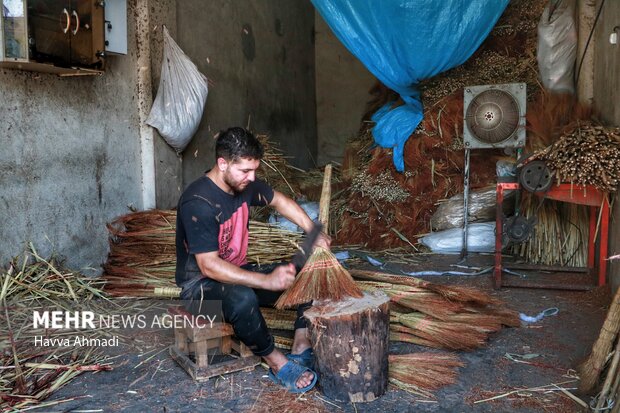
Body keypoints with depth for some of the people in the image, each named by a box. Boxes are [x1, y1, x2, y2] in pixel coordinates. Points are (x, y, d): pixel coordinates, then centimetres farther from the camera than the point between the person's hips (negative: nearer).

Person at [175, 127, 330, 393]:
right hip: (200, 284, -8)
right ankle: (277, 363, -18)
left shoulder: (245, 183, -3)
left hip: (237, 272, 8)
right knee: (242, 298, -41)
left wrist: (313, 233, 2)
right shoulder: (197, 202, -26)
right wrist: (266, 281, -35)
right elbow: (209, 266, -29)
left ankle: (301, 351, -13)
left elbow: (279, 201, 15)